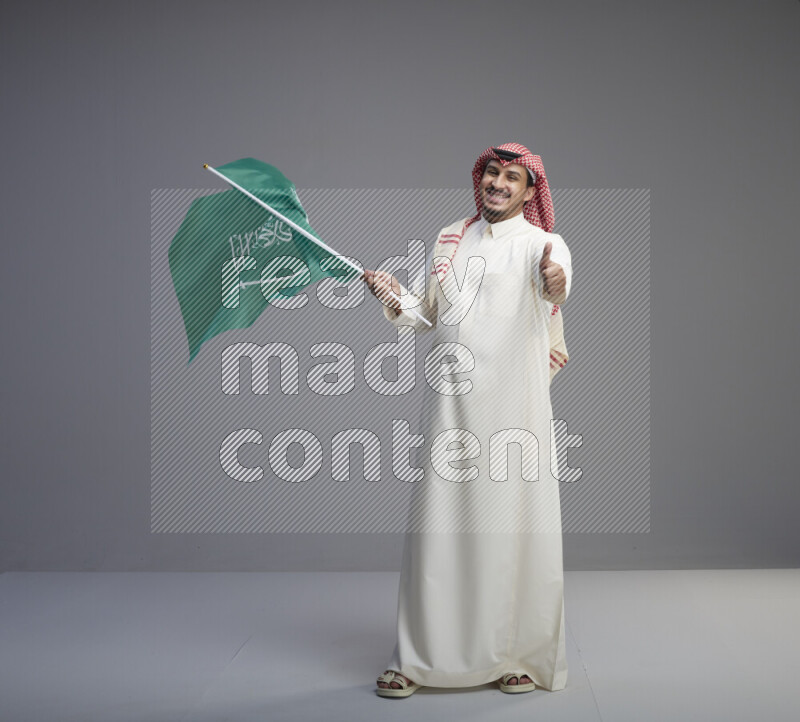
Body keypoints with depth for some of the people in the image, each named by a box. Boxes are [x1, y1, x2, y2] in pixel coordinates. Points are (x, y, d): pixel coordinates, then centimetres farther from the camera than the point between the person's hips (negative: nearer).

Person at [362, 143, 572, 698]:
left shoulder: (542, 244, 1)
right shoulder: (450, 240, 16)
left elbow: (555, 280, -23)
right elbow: (428, 315, 19)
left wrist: (555, 282, -46)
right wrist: (393, 296, 0)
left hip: (515, 401, -3)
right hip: (453, 402, 4)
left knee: (515, 523, -1)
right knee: (439, 522, 3)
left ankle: (524, 655, 14)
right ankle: (419, 658, 11)